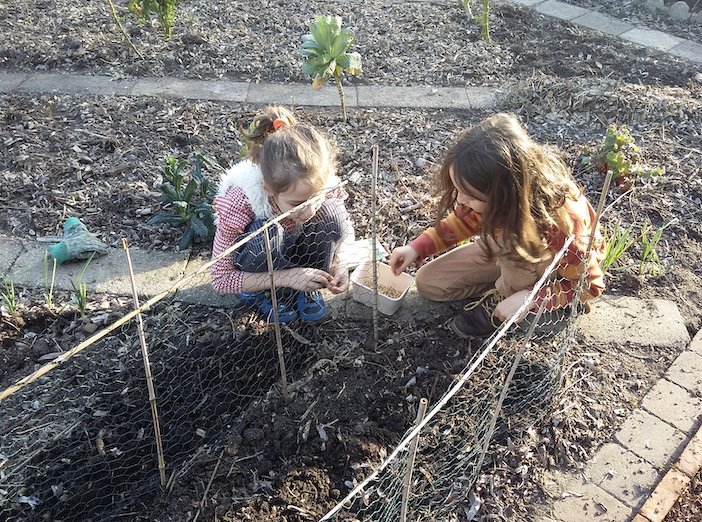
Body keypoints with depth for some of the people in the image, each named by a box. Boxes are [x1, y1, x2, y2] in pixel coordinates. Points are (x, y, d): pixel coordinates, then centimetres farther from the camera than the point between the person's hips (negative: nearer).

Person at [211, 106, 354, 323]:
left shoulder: (323, 184, -28)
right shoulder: (238, 203, -37)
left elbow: (344, 229, -6)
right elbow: (220, 279, -29)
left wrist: (339, 263, -27)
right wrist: (286, 276, -38)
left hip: (298, 249, 3)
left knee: (331, 215, -27)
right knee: (265, 234, -38)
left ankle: (307, 288, -4)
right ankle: (264, 293, -7)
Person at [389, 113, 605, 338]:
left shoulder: (561, 218, -40)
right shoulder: (490, 195, -26)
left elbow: (589, 285, -26)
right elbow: (465, 219, -3)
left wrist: (530, 299, -39)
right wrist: (417, 248, -13)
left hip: (561, 271, -5)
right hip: (509, 252, 5)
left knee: (511, 241, -38)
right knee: (428, 283, -3)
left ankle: (499, 306, -12)